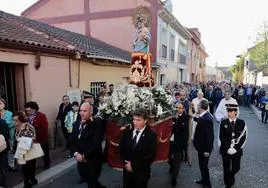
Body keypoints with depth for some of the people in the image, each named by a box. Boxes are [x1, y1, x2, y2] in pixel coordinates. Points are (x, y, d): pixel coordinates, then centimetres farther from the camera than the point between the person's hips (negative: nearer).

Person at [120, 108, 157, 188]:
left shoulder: (151, 135, -12)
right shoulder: (127, 133, 2)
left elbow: (151, 156, -16)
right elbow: (121, 150, 7)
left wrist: (134, 166, -17)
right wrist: (125, 163, -10)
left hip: (142, 173, -3)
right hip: (127, 171, 3)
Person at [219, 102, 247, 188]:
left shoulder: (242, 123, -5)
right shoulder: (223, 122, -6)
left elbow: (243, 138, -5)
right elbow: (221, 137, -6)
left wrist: (236, 148, -14)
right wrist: (228, 148, -15)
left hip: (237, 150, 1)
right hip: (226, 150, 0)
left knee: (236, 168, 10)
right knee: (226, 168, 9)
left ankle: (230, 176, 43)